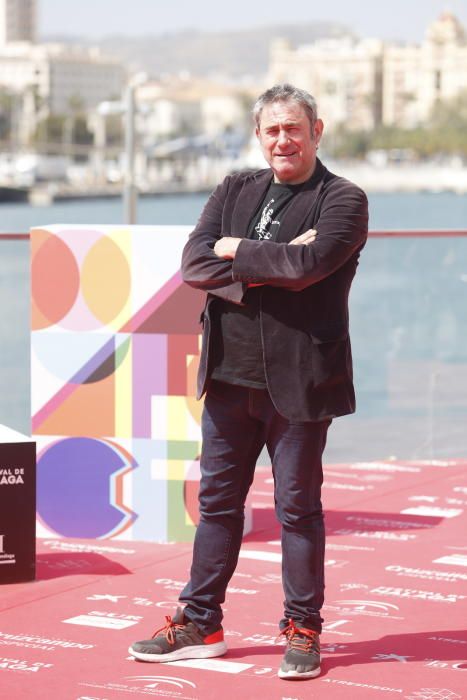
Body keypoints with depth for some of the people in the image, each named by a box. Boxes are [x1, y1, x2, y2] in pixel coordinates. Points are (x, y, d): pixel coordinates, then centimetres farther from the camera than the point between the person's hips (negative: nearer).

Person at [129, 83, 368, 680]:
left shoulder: (342, 200, -4)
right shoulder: (235, 190, 11)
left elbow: (308, 263, -23)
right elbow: (194, 264, -3)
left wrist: (238, 251, -9)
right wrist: (271, 262, -15)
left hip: (298, 379, -5)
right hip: (230, 375, 5)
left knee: (298, 506, 4)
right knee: (217, 499, 12)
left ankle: (302, 630, 17)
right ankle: (200, 624, 23)